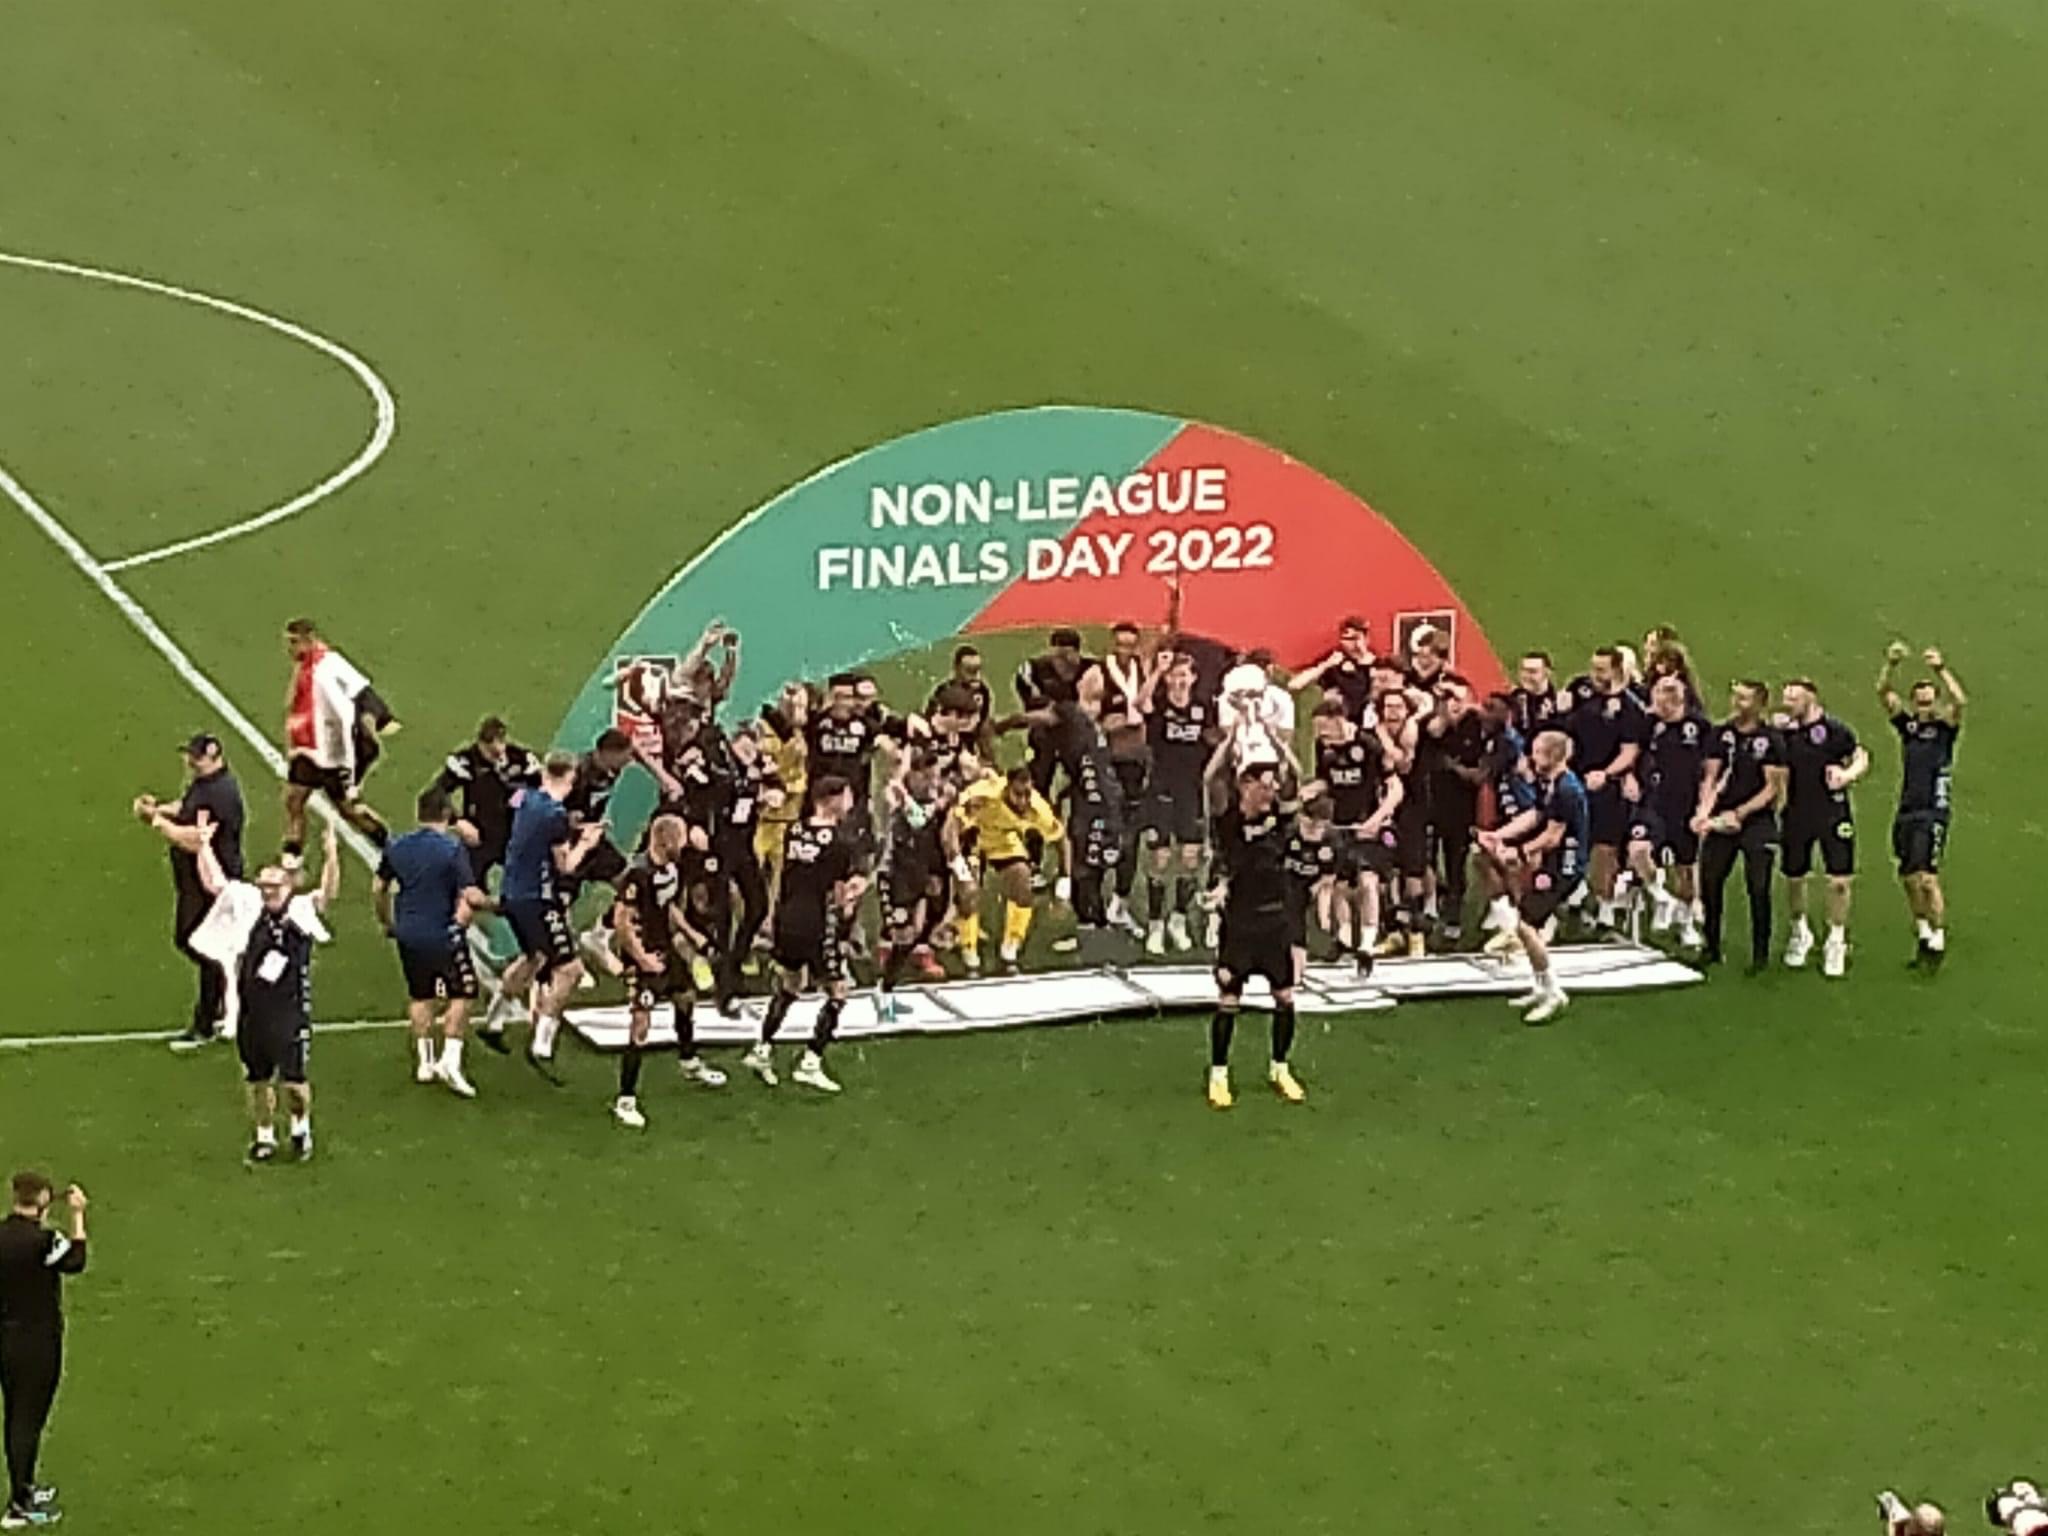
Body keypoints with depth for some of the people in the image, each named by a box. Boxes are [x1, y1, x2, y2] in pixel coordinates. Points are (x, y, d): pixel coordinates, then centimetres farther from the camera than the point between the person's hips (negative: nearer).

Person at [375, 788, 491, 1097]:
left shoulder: (397, 846, 1)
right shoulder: (452, 848, -16)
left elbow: (379, 888, 12)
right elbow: (471, 896, -20)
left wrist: (386, 921, 28)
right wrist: (490, 905, 1)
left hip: (408, 935, 5)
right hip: (444, 935, -5)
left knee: (420, 996, 19)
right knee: (461, 995, 8)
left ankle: (424, 1061, 24)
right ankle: (450, 1060, -1)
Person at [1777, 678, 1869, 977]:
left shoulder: (1834, 730, -9)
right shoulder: (1785, 731, 4)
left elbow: (1861, 758, -9)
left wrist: (1848, 773, -25)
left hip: (1832, 812, -4)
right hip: (1796, 814, 4)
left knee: (1839, 880, -3)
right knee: (1793, 877, 12)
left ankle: (1836, 941, 13)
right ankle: (1800, 933, 35)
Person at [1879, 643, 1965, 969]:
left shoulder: (1945, 728, -1)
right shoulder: (1907, 725, 10)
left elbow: (1959, 701, -20)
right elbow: (1884, 693, 2)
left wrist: (1941, 670, -29)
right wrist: (1891, 665, -14)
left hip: (1933, 813, -6)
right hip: (1906, 812, 6)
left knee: (1927, 879, -13)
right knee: (1909, 879, 10)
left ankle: (1938, 943, -6)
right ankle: (1923, 936, 23)